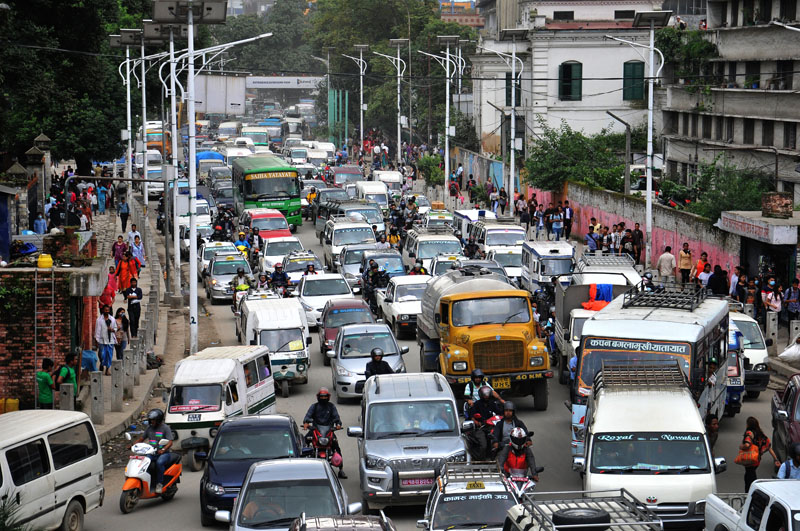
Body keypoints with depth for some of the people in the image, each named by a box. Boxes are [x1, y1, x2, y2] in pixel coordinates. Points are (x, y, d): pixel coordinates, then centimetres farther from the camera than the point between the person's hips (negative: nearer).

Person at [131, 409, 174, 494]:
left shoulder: (165, 428, -2)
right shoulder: (149, 428, 16)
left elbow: (170, 442, -12)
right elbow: (141, 438, 21)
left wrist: (163, 449, -31)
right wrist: (133, 445, 2)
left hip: (164, 454, -5)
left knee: (159, 462, -38)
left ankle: (159, 484, -29)